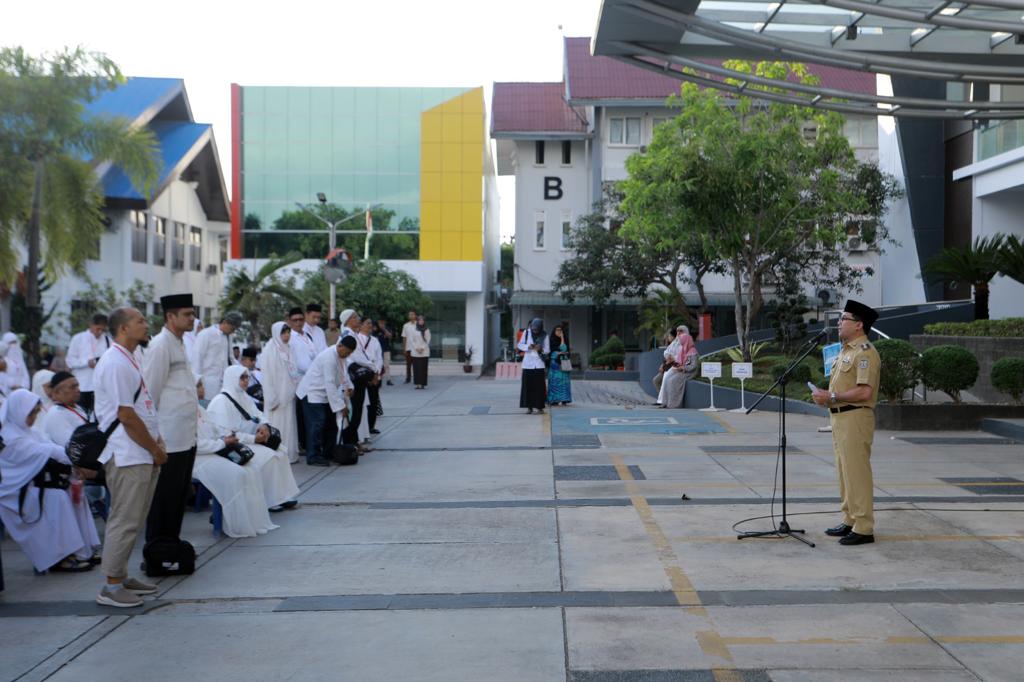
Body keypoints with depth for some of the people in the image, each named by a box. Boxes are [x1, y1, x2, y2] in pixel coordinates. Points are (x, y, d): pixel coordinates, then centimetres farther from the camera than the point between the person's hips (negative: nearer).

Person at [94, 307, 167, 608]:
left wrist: (156, 444, 11)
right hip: (127, 456, -10)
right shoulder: (115, 363, -15)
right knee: (125, 520, -5)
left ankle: (121, 577, 25)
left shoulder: (128, 360, 17)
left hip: (142, 455, 10)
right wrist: (155, 449, -11)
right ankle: (111, 588, 2)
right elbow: (126, 416, -18)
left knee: (132, 520, 15)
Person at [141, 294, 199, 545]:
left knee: (180, 494, 16)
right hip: (169, 438, -9)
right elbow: (150, 392, -16)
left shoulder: (179, 344, 15)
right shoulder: (160, 345, -14)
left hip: (186, 437, 9)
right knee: (165, 497, 0)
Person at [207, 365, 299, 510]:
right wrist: (253, 439, -22)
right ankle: (269, 501, -13)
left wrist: (263, 425, -9)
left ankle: (282, 496, -3)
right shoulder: (221, 401, -18)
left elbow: (257, 415, 16)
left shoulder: (243, 396, 9)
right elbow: (225, 435, -24)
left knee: (280, 454, -4)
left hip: (248, 442, 9)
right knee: (268, 457, -22)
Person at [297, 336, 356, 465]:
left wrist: (348, 386, 0)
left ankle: (328, 453, 20)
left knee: (331, 423, 10)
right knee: (318, 424, -13)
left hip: (325, 393, 10)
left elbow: (343, 372, 19)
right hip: (312, 392, -10)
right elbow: (330, 384, -31)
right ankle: (313, 457, -8)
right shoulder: (329, 357, -29)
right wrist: (341, 406, -28)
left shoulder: (340, 355, 0)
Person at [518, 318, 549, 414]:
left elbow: (547, 350, 2)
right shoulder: (526, 332, 0)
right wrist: (528, 347, -14)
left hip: (539, 364, -1)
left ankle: (539, 407, 2)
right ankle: (529, 407, 6)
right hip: (528, 363, 1)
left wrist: (541, 349, -19)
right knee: (527, 385, -1)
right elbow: (520, 345, 5)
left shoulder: (545, 335, -2)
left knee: (539, 386, -4)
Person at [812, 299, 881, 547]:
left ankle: (863, 528, -3)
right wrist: (826, 396, 7)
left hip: (855, 418, -10)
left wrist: (832, 397, -18)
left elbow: (864, 392, -23)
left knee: (857, 473, -7)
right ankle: (850, 521, 24)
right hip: (840, 417, 10)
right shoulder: (846, 350, 18)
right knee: (845, 472, 15)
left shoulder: (864, 352, -14)